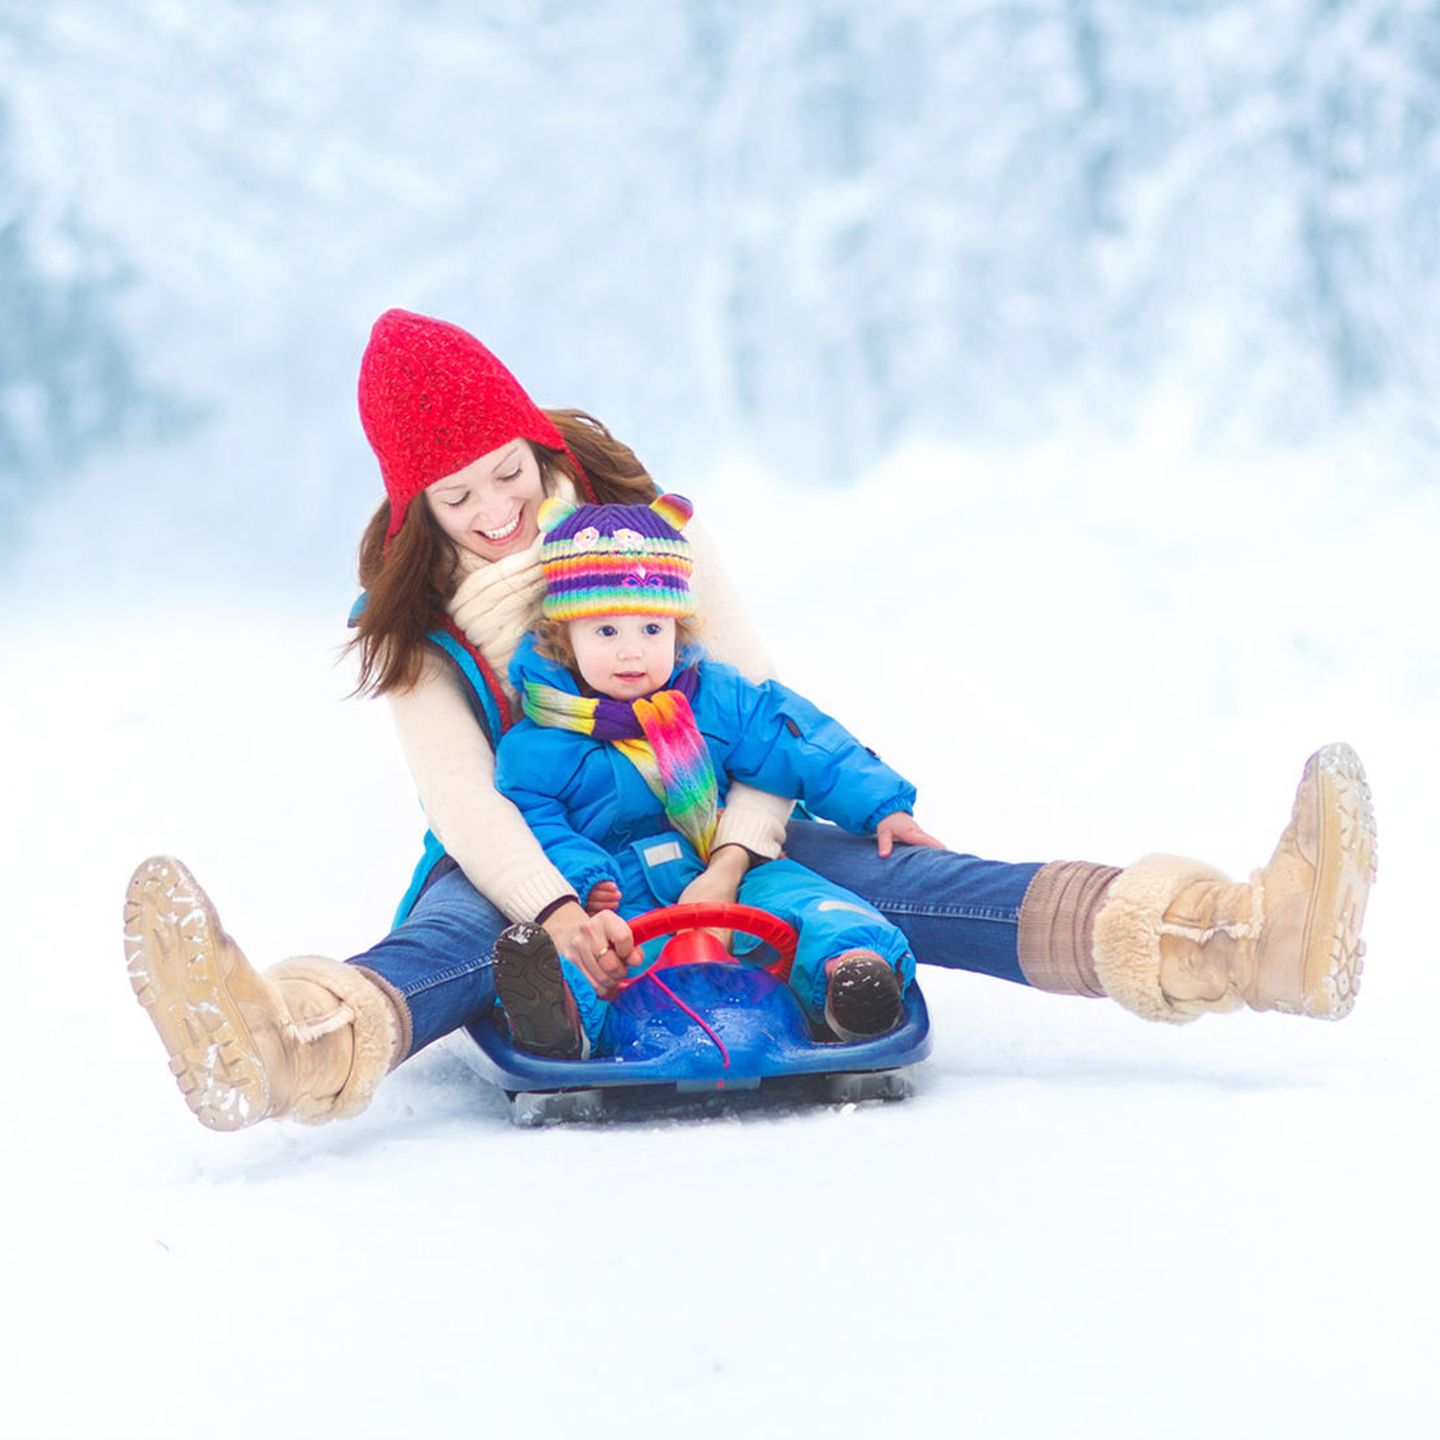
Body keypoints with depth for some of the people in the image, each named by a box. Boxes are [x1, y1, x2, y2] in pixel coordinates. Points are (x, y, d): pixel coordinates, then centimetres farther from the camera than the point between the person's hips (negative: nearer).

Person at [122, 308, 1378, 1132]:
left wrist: (732, 861, -26)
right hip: (524, 867, -1)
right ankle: (281, 1044, -77)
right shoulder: (415, 627, -2)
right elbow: (461, 798, -17)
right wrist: (554, 910, -38)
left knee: (880, 871, -24)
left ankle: (1252, 938, -45)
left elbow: (760, 710, -7)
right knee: (449, 942, -36)